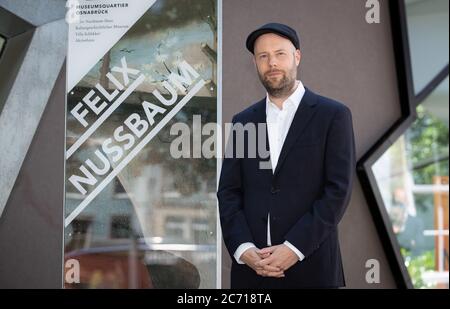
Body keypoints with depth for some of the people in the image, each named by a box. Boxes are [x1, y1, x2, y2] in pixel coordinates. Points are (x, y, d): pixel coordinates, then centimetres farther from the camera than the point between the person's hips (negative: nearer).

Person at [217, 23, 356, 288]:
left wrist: (294, 248, -14)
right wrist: (243, 249, -9)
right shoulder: (243, 122, 11)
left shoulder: (333, 115, 0)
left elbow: (339, 189, -7)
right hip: (251, 267, 3)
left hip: (310, 266, -3)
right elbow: (228, 192, 7)